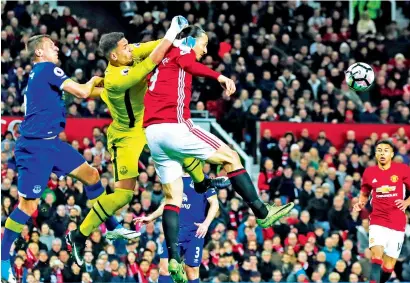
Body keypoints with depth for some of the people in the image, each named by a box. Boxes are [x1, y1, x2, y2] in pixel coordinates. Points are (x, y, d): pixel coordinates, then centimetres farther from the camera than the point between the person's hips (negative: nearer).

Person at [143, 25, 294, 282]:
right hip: (174, 125, -8)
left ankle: (174, 259, -6)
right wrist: (219, 77, -31)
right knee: (230, 157, 1)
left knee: (172, 196, 6)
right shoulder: (182, 51, 4)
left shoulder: (162, 61, 28)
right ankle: (262, 213, 3)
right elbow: (189, 65, -20)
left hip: (152, 133, 8)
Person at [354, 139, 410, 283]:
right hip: (377, 221, 0)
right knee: (377, 254, -23)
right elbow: (364, 193, 20)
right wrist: (361, 203, -1)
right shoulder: (369, 172, 4)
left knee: (389, 265, 5)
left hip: (397, 223, 0)